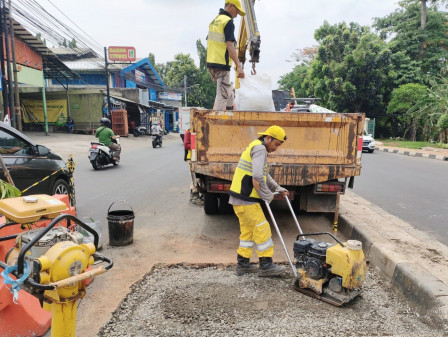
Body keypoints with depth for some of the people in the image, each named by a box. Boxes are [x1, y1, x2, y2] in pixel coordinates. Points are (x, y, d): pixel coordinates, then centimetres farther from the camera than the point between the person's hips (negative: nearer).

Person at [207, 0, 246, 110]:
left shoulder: (214, 21, 18)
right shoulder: (228, 22, -9)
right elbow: (230, 46, -20)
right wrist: (239, 66, -23)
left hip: (211, 62, 9)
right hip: (222, 64, -9)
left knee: (229, 94, 18)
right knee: (222, 95, -4)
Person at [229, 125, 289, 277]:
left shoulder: (256, 147, 21)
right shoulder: (260, 148, -13)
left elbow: (265, 175, 28)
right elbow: (257, 176, -27)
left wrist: (278, 188, 19)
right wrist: (267, 195, -14)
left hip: (239, 197, 10)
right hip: (245, 198, -10)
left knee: (247, 230, 17)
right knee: (262, 229, 0)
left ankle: (243, 264, 26)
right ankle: (266, 266, 10)